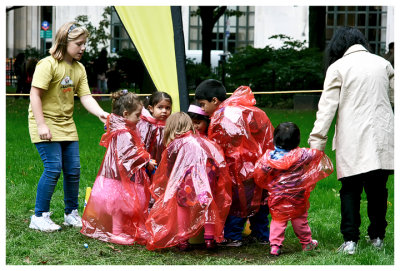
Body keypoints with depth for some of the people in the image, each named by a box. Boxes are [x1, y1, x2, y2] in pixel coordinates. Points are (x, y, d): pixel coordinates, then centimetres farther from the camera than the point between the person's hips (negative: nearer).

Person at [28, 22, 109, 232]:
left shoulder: (79, 69, 7)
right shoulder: (48, 64, -15)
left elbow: (85, 97, 2)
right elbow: (35, 94, -17)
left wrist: (100, 113, -16)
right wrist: (41, 124, -22)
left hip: (66, 125, 7)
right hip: (46, 124, -7)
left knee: (73, 170, 5)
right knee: (53, 169, -14)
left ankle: (71, 214, 20)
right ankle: (39, 217, -3)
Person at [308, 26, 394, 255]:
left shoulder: (337, 67, 0)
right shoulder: (383, 63, 11)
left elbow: (327, 107, -5)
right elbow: (395, 97, 18)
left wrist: (317, 142, -4)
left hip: (353, 141, -3)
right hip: (382, 138, 3)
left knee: (350, 190, 3)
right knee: (377, 189, 13)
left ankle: (350, 240, -4)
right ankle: (377, 236, 19)